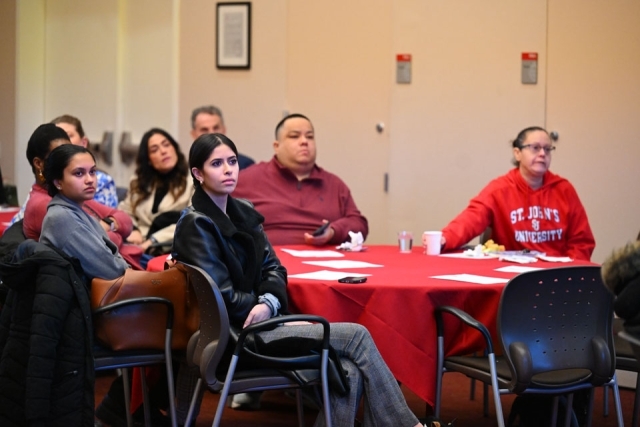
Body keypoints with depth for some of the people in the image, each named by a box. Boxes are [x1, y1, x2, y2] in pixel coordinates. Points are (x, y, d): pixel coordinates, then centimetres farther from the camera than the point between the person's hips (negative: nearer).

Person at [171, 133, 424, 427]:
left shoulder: (243, 213, 13)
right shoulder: (197, 225, -11)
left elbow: (273, 269, 10)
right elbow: (223, 297, -15)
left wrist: (268, 302, -11)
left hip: (260, 321, 7)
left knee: (348, 373, -17)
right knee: (358, 336, -12)